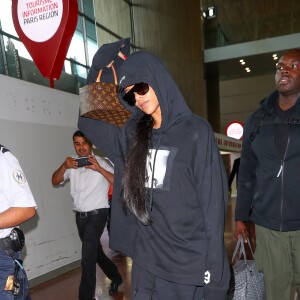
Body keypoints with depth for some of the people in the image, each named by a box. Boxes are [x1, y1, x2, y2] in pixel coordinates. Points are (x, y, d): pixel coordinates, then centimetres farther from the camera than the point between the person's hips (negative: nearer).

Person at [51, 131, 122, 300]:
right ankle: (115, 277, 41)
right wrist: (64, 166, -16)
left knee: (88, 258, -9)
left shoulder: (100, 162, -7)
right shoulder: (72, 164, 8)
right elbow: (55, 181, 1)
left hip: (96, 214, -6)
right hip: (80, 215, 6)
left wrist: (99, 169, -28)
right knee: (95, 251, 20)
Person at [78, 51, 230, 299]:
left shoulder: (195, 131, -9)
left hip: (188, 263, -4)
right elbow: (86, 121, 14)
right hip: (145, 258, 5)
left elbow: (213, 200, -10)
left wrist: (214, 266, -11)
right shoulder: (133, 134, 5)